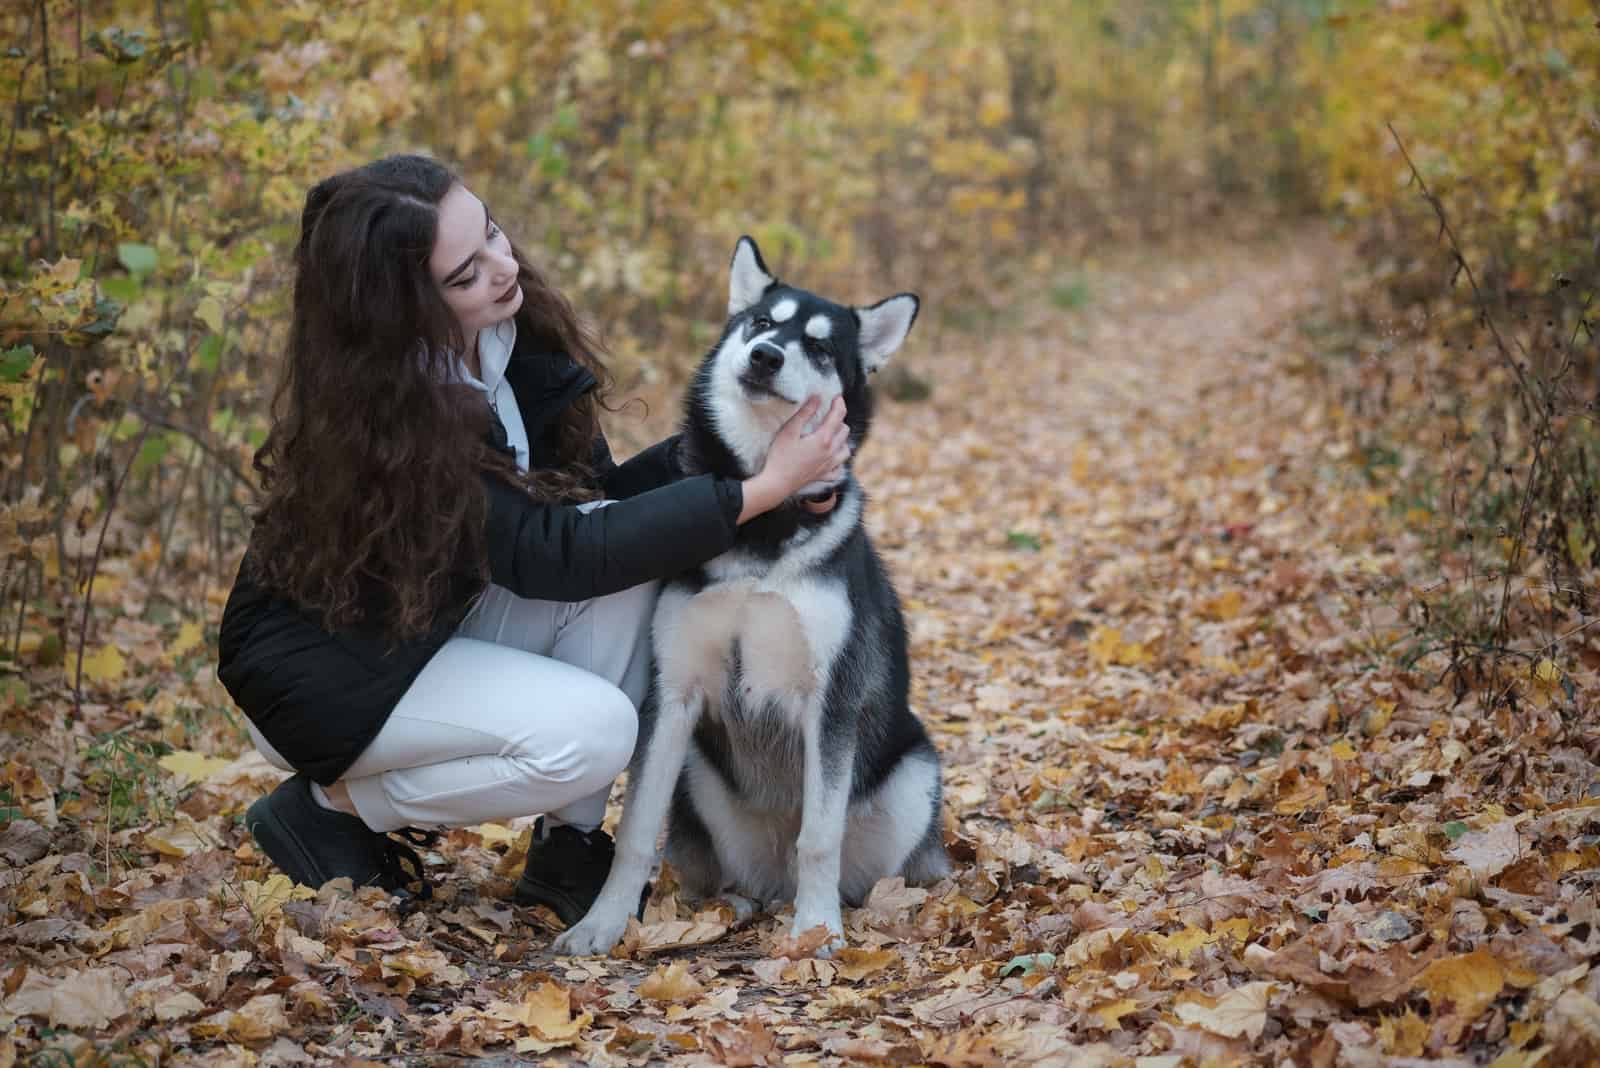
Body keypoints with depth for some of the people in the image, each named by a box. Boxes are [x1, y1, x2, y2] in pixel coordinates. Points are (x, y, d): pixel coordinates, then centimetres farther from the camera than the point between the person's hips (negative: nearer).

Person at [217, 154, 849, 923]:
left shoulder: (516, 336, -9)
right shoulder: (380, 410, -30)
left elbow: (597, 493, -2)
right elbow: (553, 556, -33)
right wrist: (763, 487, -33)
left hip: (446, 621, 7)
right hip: (323, 675, -7)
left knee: (634, 553, -17)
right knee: (589, 732, -27)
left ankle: (570, 849, -8)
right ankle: (335, 809, -3)